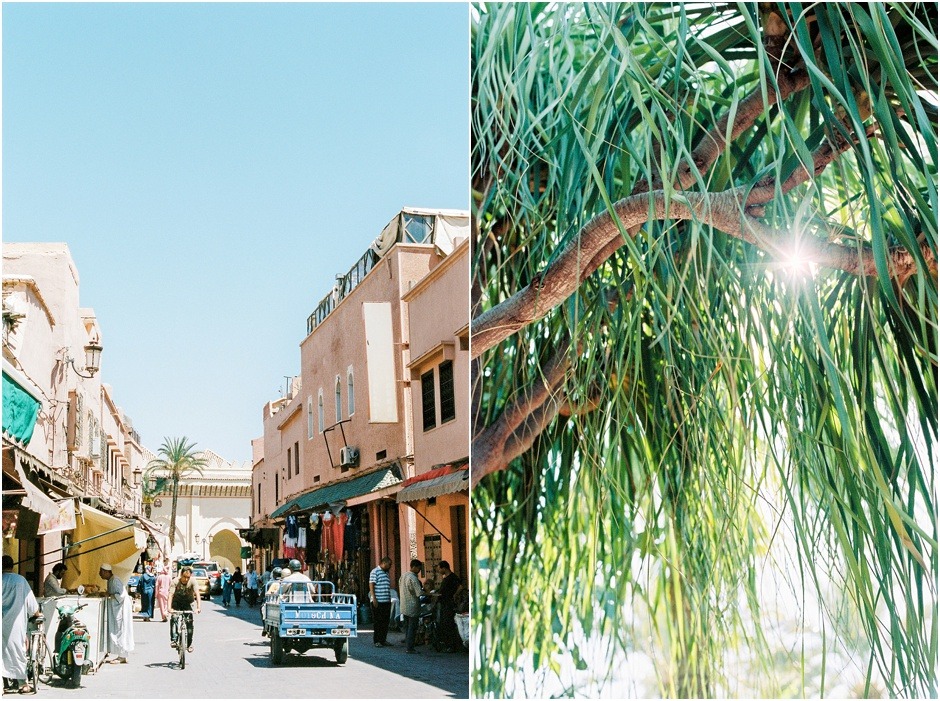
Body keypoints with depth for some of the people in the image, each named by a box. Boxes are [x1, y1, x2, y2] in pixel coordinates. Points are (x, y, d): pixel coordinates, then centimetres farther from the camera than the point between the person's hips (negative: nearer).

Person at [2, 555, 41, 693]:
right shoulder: (20, 580, -4)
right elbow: (30, 599, 3)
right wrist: (36, 613, 20)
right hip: (15, 623, -1)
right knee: (17, 650, 2)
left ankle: (5, 682, 10)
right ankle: (22, 684, 3)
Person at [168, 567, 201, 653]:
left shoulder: (192, 581, -23)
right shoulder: (175, 581, -24)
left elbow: (197, 594, -31)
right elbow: (171, 594, -32)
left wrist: (198, 607, -44)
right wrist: (169, 608, -46)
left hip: (188, 603, 0)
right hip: (177, 602, 0)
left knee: (189, 621, -12)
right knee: (174, 618, -24)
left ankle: (189, 644, -1)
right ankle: (173, 640, -22)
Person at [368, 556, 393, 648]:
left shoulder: (386, 573, 19)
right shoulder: (375, 572, -7)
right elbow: (371, 585, -13)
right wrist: (374, 598, -19)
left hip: (387, 601, 8)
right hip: (378, 602, -8)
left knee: (385, 622, 9)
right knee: (378, 622, -3)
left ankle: (383, 639, 17)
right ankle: (377, 641, 2)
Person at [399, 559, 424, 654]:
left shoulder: (403, 575, 9)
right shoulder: (413, 578, -19)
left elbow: (400, 589, 19)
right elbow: (419, 593, -24)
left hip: (404, 606, 9)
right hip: (412, 607, -9)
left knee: (407, 627, 15)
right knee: (412, 628, -3)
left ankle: (407, 646, 18)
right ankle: (409, 648, -3)